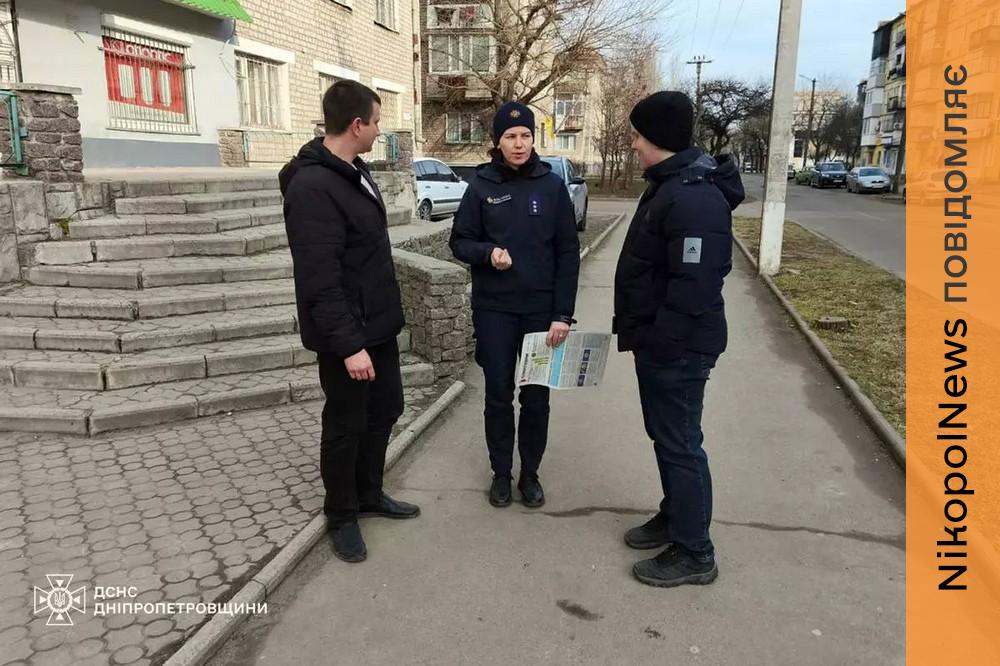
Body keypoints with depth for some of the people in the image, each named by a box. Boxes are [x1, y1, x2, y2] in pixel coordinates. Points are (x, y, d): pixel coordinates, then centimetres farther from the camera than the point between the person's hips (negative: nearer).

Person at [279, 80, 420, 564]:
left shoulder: (355, 171, 9)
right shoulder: (312, 187, -23)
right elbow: (319, 281, -27)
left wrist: (375, 325, 18)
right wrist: (348, 344, -27)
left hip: (378, 325, 9)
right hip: (346, 335, -9)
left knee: (386, 409, 19)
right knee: (345, 426, 7)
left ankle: (369, 494, 38)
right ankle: (342, 516, 27)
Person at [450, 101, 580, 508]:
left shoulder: (552, 185, -1)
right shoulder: (481, 186, -1)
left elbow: (568, 253, -2)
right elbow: (460, 242, 4)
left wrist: (563, 314, -9)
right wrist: (487, 253, -19)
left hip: (541, 309, 0)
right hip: (494, 310, 0)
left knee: (536, 397, 9)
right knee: (498, 395, 9)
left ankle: (530, 474, 26)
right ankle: (501, 473, 26)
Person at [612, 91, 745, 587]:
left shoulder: (694, 198, -23)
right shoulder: (670, 186, 12)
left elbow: (694, 285, -28)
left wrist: (660, 340, -22)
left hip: (677, 348, -10)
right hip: (662, 343, 10)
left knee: (680, 444, 0)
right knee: (666, 437, 21)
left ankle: (694, 553, 15)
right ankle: (674, 517, 38)